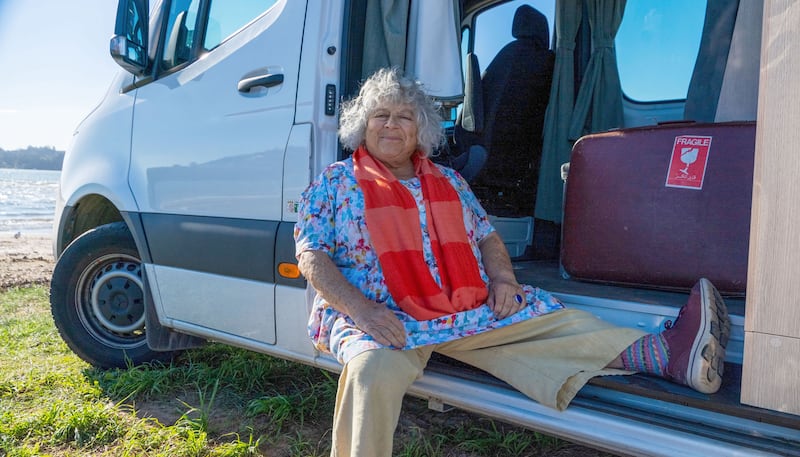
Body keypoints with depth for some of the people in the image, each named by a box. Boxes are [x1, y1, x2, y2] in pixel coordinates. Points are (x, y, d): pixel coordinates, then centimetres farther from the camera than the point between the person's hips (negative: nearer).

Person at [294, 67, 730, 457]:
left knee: (550, 318, -11)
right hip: (378, 317, -3)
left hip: (471, 309, 4)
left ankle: (667, 353, -18)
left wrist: (502, 278, -5)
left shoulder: (448, 181, 17)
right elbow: (312, 257, -3)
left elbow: (487, 237, 19)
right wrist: (362, 310, -19)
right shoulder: (334, 183, 5)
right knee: (374, 370, -37)